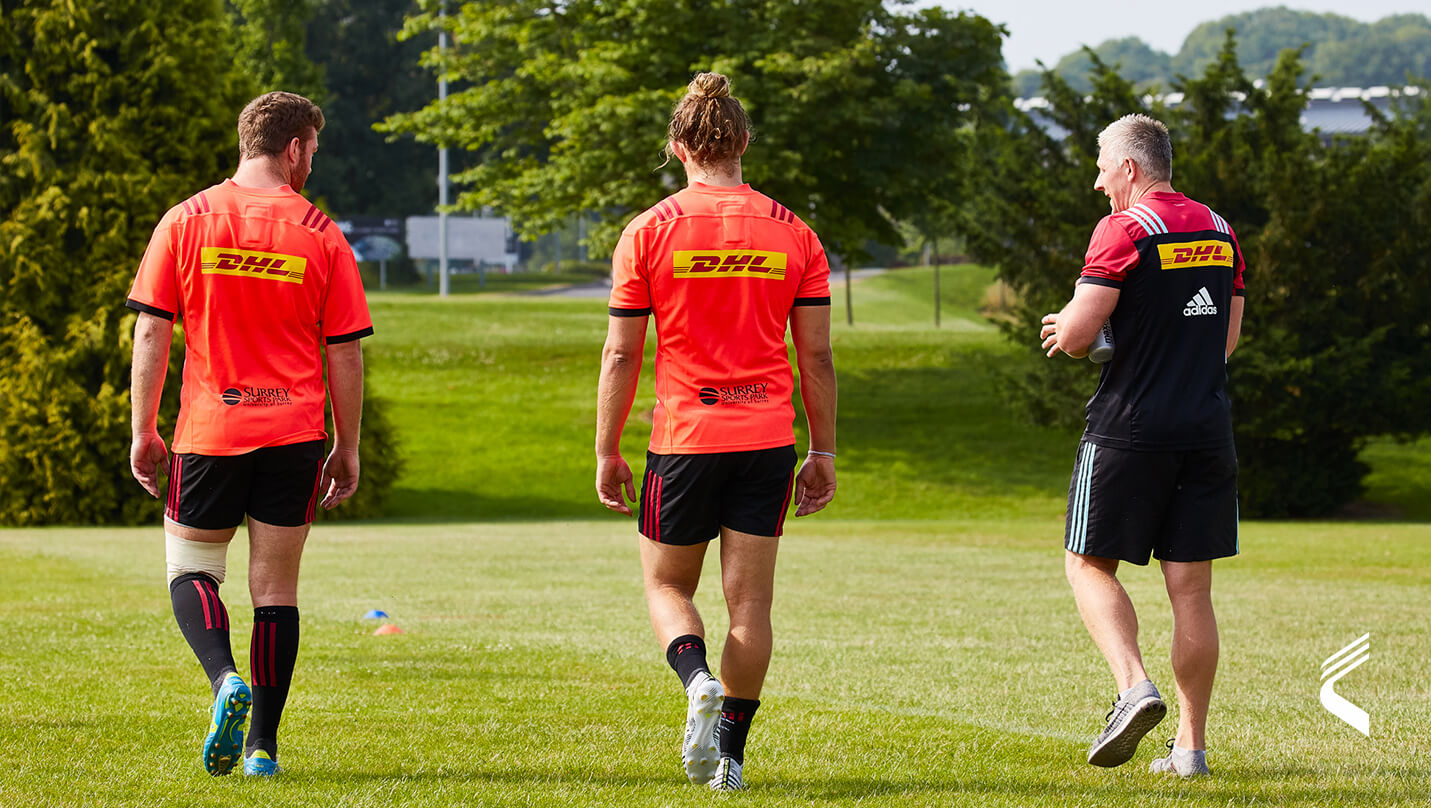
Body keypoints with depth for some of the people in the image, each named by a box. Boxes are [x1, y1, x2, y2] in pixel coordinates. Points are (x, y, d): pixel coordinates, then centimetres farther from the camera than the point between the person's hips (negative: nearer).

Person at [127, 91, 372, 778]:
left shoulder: (186, 221, 0)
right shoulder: (320, 235, 0)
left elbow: (151, 334, -2)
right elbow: (345, 355, 2)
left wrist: (143, 432, 5)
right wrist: (348, 449, 10)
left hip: (209, 433, 0)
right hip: (293, 436, 0)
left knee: (191, 570, 12)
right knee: (276, 586, 7)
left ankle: (224, 679, -16)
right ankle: (263, 743, 5)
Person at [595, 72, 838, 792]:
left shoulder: (649, 232, -3)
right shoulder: (793, 233, 2)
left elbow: (621, 355, -2)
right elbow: (816, 357, 4)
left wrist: (607, 451, 6)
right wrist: (823, 451, 12)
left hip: (685, 437, -2)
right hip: (767, 439, 2)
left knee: (666, 584, 15)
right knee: (749, 600, 6)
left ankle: (697, 680, -13)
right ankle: (729, 754, 5)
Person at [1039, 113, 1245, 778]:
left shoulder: (1123, 230, -9)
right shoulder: (1218, 231, 12)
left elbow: (1076, 333, -14)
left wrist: (1065, 329, 8)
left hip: (1130, 430, -5)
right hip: (1207, 429, 6)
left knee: (1089, 564, 6)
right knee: (1191, 586, 6)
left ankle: (1133, 686, -17)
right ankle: (1190, 745, 5)